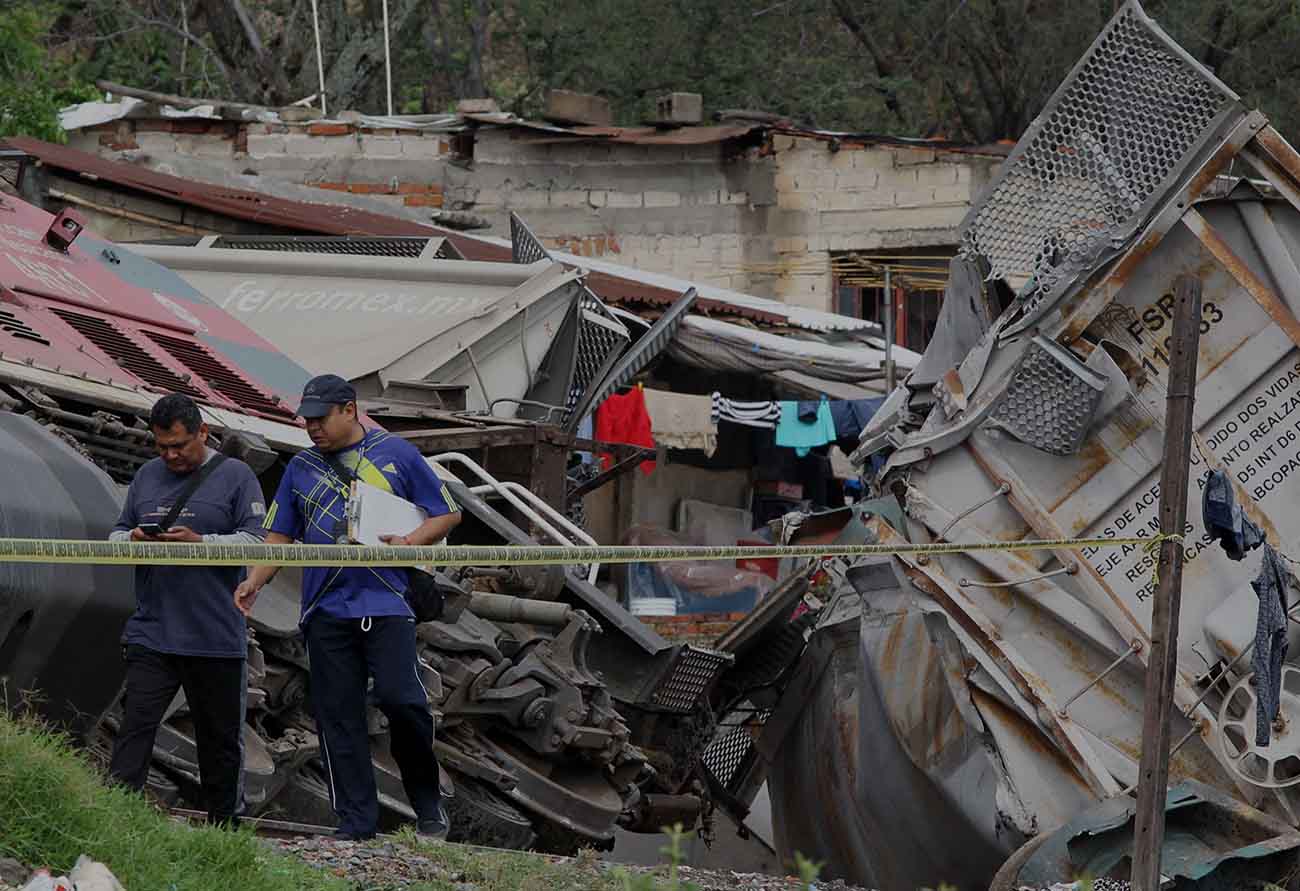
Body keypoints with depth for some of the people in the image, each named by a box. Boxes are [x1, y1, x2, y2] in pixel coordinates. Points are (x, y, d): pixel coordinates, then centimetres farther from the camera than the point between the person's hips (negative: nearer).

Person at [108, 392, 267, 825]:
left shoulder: (235, 476, 1)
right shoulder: (147, 476, 14)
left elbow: (256, 541, -6)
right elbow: (116, 534, 19)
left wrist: (199, 541, -20)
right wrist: (131, 539, -5)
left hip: (217, 639, -3)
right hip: (151, 635, 3)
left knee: (219, 737, 7)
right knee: (135, 726, -9)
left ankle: (223, 824, 18)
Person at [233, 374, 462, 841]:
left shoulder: (397, 454, 6)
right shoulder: (301, 467, 15)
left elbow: (447, 513, 9)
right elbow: (280, 536, 15)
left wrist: (411, 542, -9)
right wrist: (254, 581, -2)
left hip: (386, 604, -3)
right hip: (326, 608, 4)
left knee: (400, 698, -16)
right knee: (338, 717, 0)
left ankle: (428, 802, 3)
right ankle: (356, 823, 4)